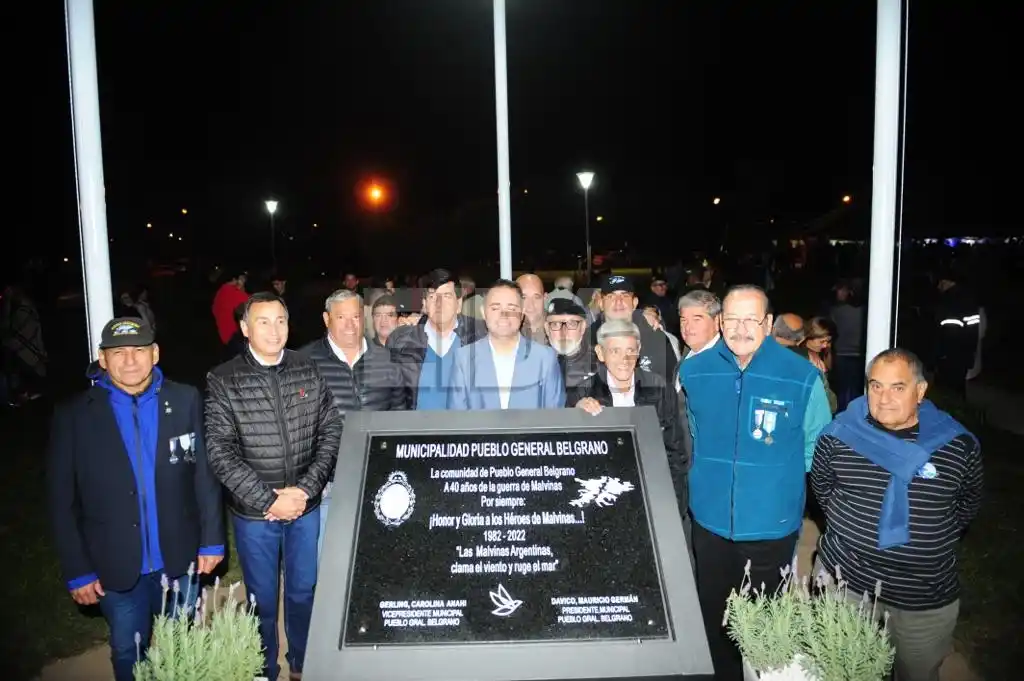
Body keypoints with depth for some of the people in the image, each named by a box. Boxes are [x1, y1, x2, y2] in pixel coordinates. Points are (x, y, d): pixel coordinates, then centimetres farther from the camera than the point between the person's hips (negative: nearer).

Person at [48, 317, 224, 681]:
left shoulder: (185, 400, -7)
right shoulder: (74, 415, -9)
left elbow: (206, 473, -2)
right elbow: (62, 501, -5)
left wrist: (212, 540, -2)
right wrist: (77, 570, -6)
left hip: (180, 559, 1)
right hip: (116, 568, 0)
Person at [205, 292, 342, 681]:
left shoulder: (308, 371, -1)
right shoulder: (223, 381, -9)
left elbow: (331, 433, -2)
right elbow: (220, 452, -13)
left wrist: (305, 489, -11)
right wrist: (268, 500, -16)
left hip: (306, 506, 2)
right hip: (254, 514, -2)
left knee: (303, 591, 18)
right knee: (262, 599, 14)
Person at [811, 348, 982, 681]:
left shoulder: (959, 444, -9)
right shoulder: (839, 434, -9)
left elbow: (969, 501, 8)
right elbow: (821, 486, 8)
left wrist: (938, 539, 2)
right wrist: (849, 524, 3)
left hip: (927, 597, 0)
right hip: (844, 579, 0)